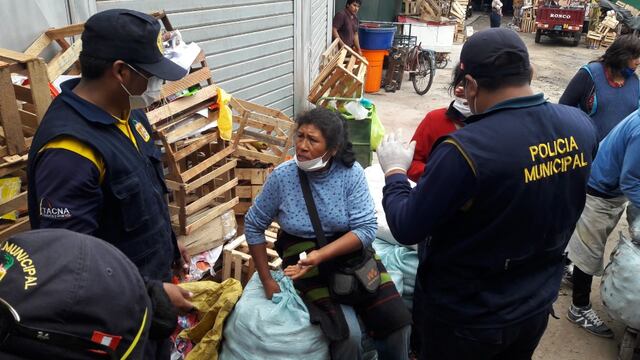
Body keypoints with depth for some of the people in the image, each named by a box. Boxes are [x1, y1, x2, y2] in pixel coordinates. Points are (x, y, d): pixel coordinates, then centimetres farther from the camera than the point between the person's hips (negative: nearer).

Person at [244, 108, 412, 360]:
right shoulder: (282, 176, -11)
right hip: (304, 256, -1)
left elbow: (367, 228, -15)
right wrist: (266, 280, 0)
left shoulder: (351, 172, -12)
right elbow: (253, 225, 0)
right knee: (348, 334, -21)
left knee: (397, 321, -11)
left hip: (352, 251, 2)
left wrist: (321, 255, -27)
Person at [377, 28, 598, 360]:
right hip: (537, 305, 6)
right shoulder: (580, 125, -12)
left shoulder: (465, 149, -33)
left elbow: (407, 229, -22)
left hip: (466, 317, -5)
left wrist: (394, 172, -5)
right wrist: (485, 118, 12)